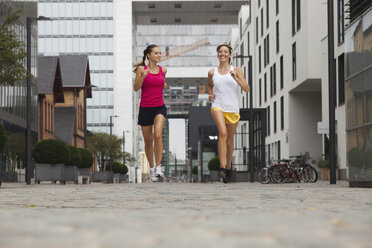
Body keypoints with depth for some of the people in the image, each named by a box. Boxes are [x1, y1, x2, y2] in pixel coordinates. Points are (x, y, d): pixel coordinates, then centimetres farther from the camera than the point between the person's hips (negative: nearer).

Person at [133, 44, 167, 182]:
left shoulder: (163, 70, 7)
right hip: (145, 108, -1)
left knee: (158, 135, -23)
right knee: (148, 141, 8)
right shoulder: (141, 69, -2)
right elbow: (136, 88, -8)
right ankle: (151, 168, 27)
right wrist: (143, 76, -22)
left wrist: (164, 86, 7)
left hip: (160, 107, 1)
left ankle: (158, 167, -19)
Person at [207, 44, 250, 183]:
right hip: (217, 106, -1)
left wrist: (236, 78, -16)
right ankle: (222, 167, -31)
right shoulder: (212, 72, 9)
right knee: (222, 132, -26)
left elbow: (246, 89, -2)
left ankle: (228, 166, 31)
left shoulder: (236, 70, 5)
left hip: (233, 109, 1)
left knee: (230, 140, 9)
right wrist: (210, 94, 9)